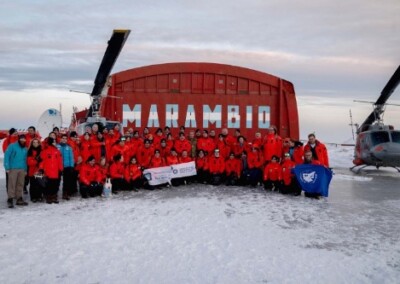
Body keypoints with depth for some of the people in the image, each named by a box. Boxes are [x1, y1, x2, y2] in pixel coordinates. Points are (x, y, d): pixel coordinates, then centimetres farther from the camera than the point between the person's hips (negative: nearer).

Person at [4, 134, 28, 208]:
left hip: (22, 169, 5)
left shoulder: (25, 149, 14)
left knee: (20, 184, 8)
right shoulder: (12, 146, -1)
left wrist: (25, 169, 9)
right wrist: (7, 167, -11)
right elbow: (6, 156, -5)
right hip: (13, 168, -5)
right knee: (12, 184, -8)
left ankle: (19, 199, 15)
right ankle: (10, 199, -5)